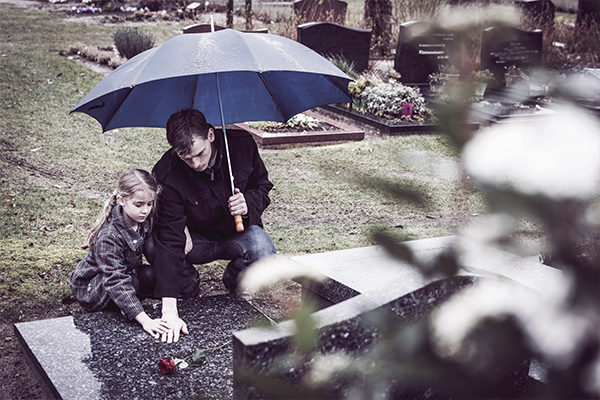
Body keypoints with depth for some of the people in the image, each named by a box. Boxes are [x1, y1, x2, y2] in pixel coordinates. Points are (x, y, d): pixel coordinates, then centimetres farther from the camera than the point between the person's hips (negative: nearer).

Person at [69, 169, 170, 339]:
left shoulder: (145, 220, -13)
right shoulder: (109, 236, -34)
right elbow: (116, 282, -40)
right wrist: (145, 320, -49)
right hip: (90, 289, -7)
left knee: (149, 276, -22)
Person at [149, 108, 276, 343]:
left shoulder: (242, 145, -19)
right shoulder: (166, 176, -26)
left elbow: (262, 185, 2)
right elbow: (170, 240, -33)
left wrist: (248, 203, -25)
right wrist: (169, 311, -41)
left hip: (238, 234, 1)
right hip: (195, 239, 0)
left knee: (263, 253, -33)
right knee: (155, 246, -31)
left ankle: (234, 279, 5)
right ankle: (188, 284, 4)